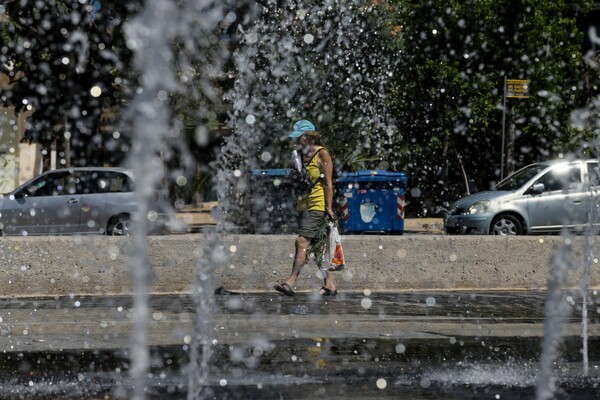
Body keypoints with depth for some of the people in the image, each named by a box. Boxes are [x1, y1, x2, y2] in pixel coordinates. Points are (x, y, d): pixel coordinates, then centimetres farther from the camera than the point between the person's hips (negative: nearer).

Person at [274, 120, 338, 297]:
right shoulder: (301, 156, 15)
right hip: (303, 206, 8)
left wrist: (329, 207, -15)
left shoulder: (322, 154, -7)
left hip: (318, 206, -8)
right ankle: (329, 284, 13)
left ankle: (291, 283, -24)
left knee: (302, 242, -18)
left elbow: (328, 183, -11)